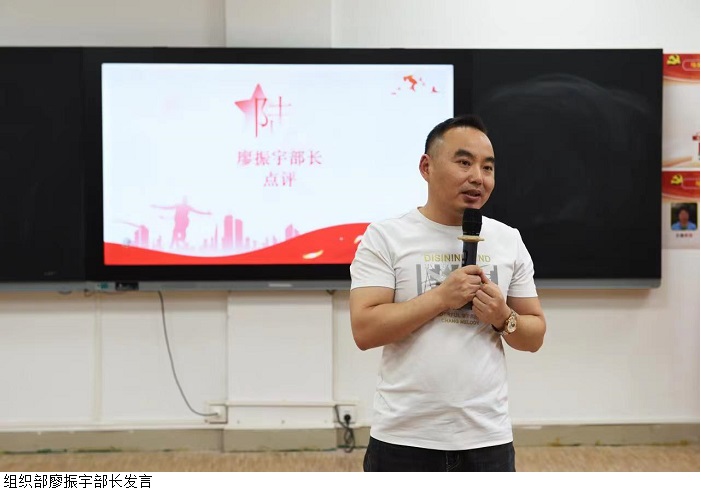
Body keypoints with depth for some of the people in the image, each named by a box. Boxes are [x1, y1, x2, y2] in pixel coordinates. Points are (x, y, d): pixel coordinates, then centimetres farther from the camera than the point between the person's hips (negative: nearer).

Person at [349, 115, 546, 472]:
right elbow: (365, 330, -13)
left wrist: (504, 319, -10)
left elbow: (535, 335, 10)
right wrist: (441, 297, -18)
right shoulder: (384, 237, -5)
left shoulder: (509, 241, 6)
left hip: (487, 439, 3)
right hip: (403, 439, -3)